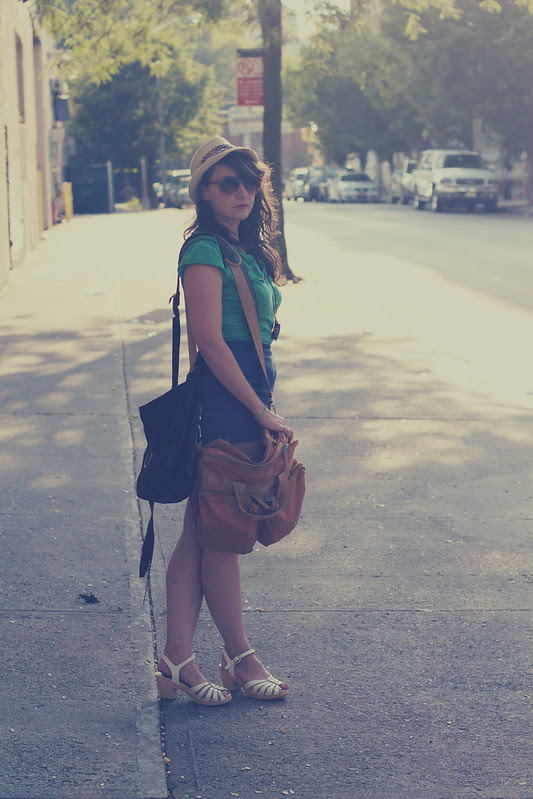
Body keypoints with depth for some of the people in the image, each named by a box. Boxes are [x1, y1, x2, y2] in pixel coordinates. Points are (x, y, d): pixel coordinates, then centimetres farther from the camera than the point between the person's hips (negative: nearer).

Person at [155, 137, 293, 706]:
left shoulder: (246, 248, 16)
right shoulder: (206, 251, -12)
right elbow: (210, 339, -18)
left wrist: (263, 406, 17)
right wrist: (261, 410, -15)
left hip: (247, 396, 9)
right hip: (225, 404, -9)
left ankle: (177, 659, 13)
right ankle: (240, 660, 14)